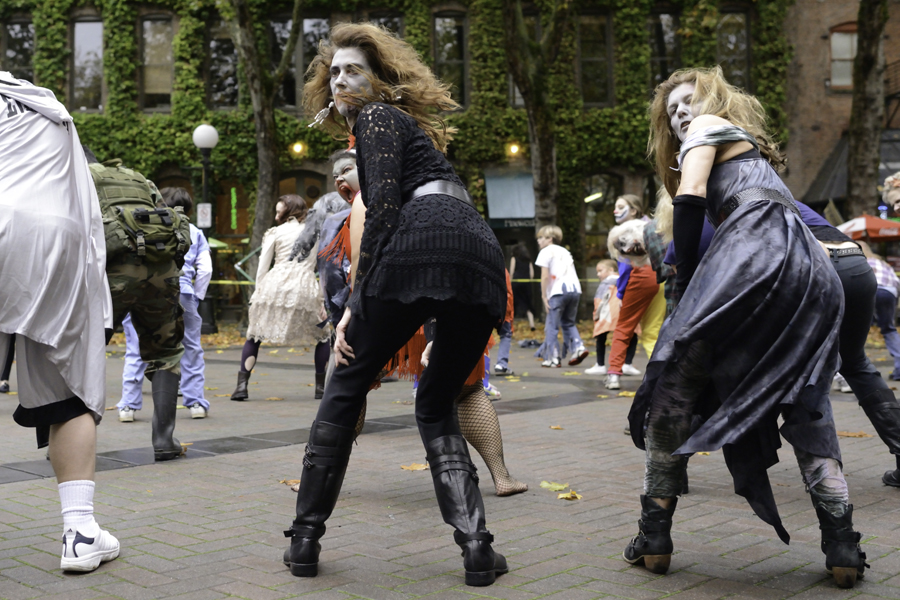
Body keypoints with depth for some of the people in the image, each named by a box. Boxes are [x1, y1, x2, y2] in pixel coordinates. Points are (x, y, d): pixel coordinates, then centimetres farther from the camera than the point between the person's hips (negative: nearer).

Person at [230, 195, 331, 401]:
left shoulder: (275, 232, 13)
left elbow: (262, 266, 9)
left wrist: (259, 290, 16)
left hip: (275, 284, 0)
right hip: (305, 287, 0)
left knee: (254, 335, 12)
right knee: (323, 336, 18)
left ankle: (242, 385, 0)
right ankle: (321, 385, 13)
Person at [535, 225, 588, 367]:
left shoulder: (546, 252, 4)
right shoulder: (565, 252, 25)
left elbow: (545, 276, -5)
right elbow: (570, 272, 17)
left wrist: (544, 296, -2)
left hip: (558, 291, -6)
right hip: (575, 289, 7)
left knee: (552, 326, 0)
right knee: (569, 322, 19)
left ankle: (552, 358, -2)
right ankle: (578, 346, -1)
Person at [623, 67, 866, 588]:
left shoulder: (709, 126, 16)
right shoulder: (751, 148, 39)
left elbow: (690, 196, -1)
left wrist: (686, 276, 5)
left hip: (759, 254, -8)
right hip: (817, 274, 8)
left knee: (674, 386, 0)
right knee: (807, 409, 10)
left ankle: (655, 536, 1)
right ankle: (843, 548, 1)